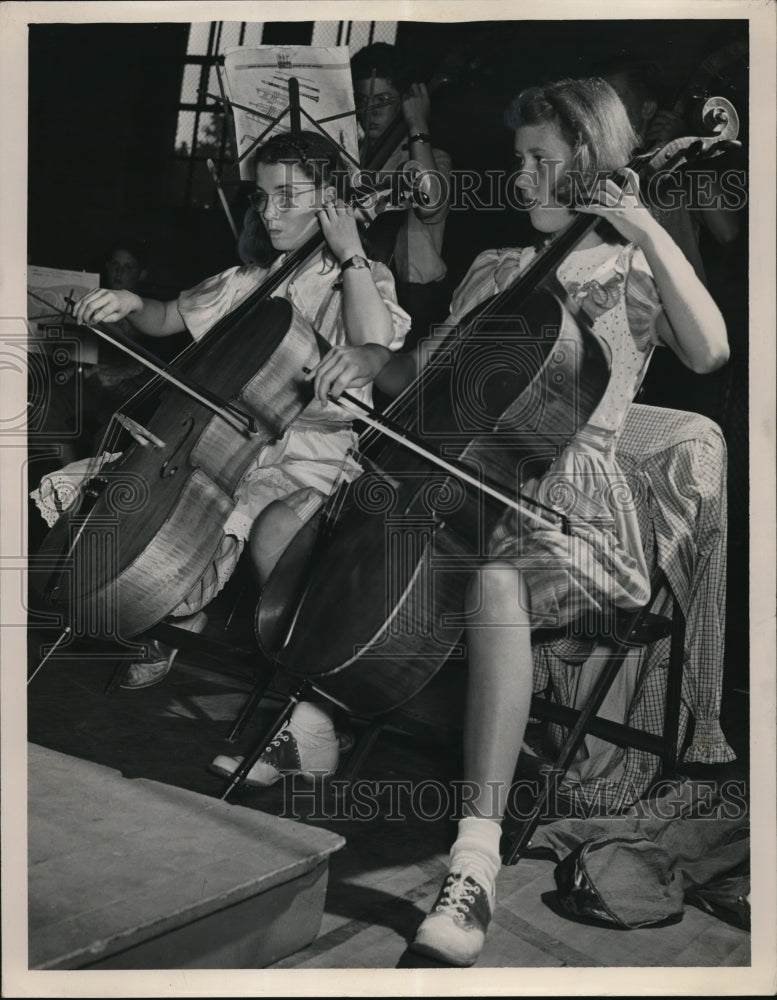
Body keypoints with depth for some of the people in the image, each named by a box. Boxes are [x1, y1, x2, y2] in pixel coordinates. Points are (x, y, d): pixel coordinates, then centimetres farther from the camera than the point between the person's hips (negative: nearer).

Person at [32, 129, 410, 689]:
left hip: (316, 448, -5)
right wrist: (133, 304, -1)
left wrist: (350, 254, -12)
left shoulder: (366, 279, 2)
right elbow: (171, 318, 21)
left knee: (271, 528, -35)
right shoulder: (253, 280, 16)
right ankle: (182, 617, 9)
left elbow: (375, 343, -22)